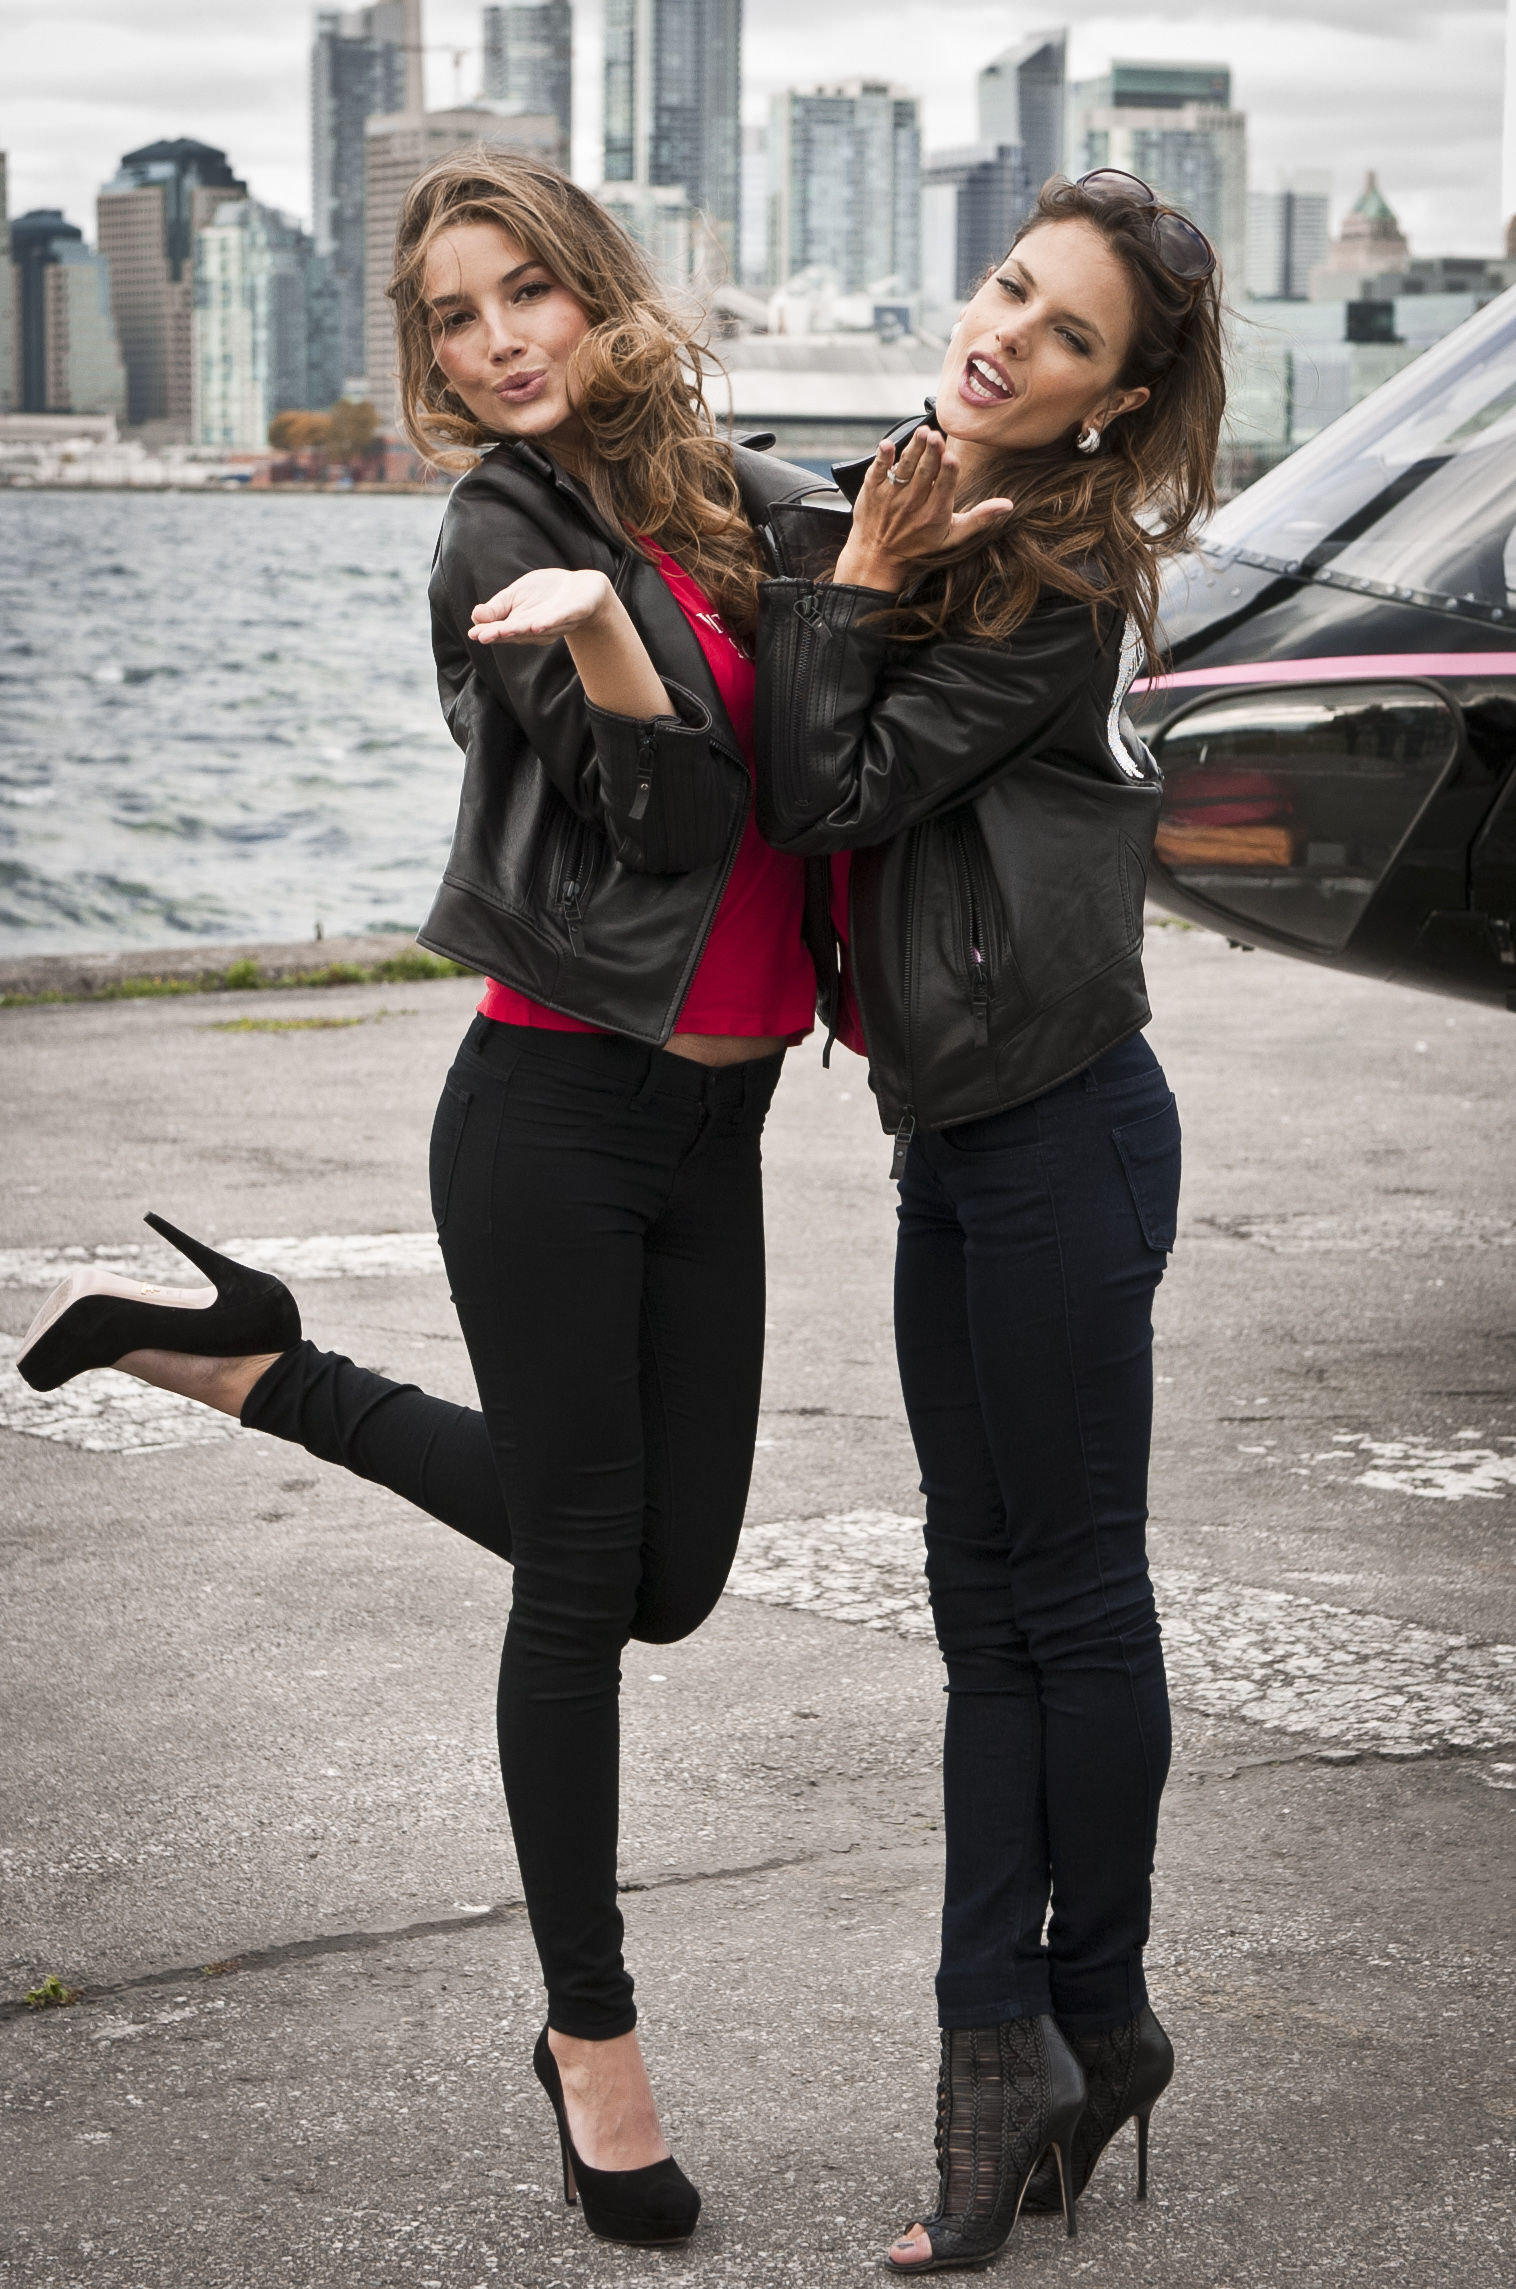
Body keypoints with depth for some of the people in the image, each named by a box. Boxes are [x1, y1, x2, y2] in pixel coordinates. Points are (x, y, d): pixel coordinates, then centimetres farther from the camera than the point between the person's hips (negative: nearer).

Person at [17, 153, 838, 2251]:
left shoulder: (738, 499, 9)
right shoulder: (504, 533, -9)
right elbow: (679, 809, -18)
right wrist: (591, 626, -34)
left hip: (712, 1123, 7)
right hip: (557, 1111, -7)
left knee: (667, 1574, 11)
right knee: (583, 1573, 2)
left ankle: (255, 1367, 24)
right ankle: (593, 2037, 17)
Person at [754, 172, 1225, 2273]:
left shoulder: (1056, 579, -14)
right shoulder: (941, 526, 12)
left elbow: (828, 795, -14)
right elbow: (820, 790, 16)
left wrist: (852, 585, -7)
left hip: (1059, 1132, -9)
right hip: (960, 1139, 9)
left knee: (1072, 1598, 3)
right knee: (988, 1600, 9)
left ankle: (1096, 2020, 17)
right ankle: (1007, 2041, 15)